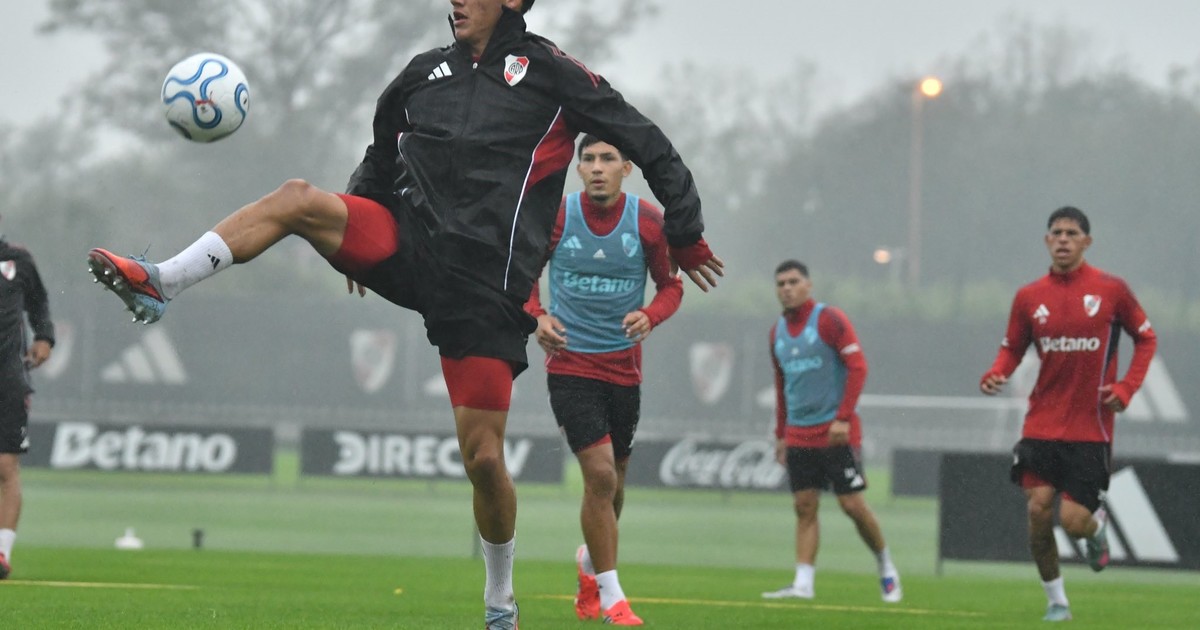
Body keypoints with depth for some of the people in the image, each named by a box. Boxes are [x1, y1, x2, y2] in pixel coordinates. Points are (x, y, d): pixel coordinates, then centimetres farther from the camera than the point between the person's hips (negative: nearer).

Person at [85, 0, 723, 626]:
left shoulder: (549, 73, 2)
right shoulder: (425, 73, 17)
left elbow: (646, 143, 6)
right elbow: (382, 154, 33)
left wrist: (686, 236, 5)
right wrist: (351, 237, 29)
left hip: (485, 290, -4)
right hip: (406, 243, 4)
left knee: (483, 459, -6)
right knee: (296, 198, -22)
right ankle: (158, 284, -25)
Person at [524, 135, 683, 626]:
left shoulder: (648, 222, -3)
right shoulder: (554, 217, -6)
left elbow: (671, 285, 7)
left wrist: (649, 316, -14)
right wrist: (537, 317, -11)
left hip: (624, 368, 3)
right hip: (569, 363, -3)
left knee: (613, 483, 12)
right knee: (600, 474, -16)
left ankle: (589, 563, 43)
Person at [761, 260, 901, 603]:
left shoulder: (830, 320, -8)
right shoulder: (778, 331, 12)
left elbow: (858, 367, -13)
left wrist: (843, 418, -19)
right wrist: (781, 434, 17)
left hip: (836, 432, -5)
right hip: (799, 434, 5)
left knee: (852, 504, -5)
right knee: (804, 508, -1)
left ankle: (886, 566, 14)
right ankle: (803, 584, -3)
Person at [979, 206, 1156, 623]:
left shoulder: (1111, 290, -3)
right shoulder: (1029, 297, 3)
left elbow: (1146, 338, 7)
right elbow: (1012, 348, 11)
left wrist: (1126, 388, -6)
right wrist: (996, 375, -11)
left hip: (1091, 429, -2)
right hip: (1042, 427, 2)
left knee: (1073, 521, -8)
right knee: (1038, 509, -10)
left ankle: (1098, 526, 31)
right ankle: (1055, 600, 8)